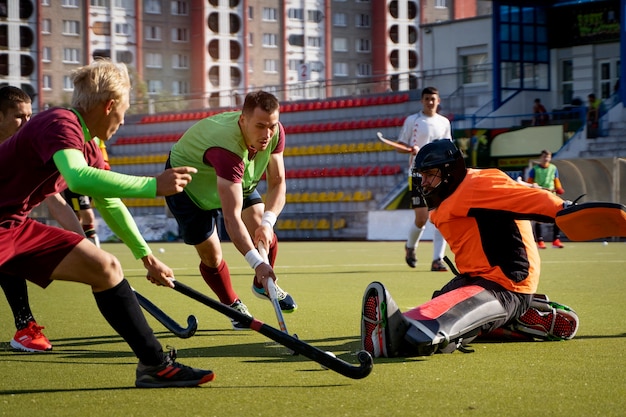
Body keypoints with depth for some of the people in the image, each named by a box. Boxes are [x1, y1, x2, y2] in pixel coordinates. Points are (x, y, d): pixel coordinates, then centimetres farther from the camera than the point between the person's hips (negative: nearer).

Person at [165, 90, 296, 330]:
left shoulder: (275, 133, -26)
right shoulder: (226, 150, -47)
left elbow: (277, 182, -15)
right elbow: (231, 218, -50)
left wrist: (267, 222, -33)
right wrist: (256, 262, -57)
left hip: (237, 181, 6)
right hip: (188, 185, -6)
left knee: (263, 233, -6)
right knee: (210, 255, -3)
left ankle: (263, 285, 23)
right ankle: (232, 305, 25)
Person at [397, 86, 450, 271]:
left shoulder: (444, 122, 13)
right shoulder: (412, 120, 2)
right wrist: (411, 149, -18)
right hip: (418, 174, -3)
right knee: (421, 218, -5)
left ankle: (437, 260, -6)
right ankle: (410, 246, 25)